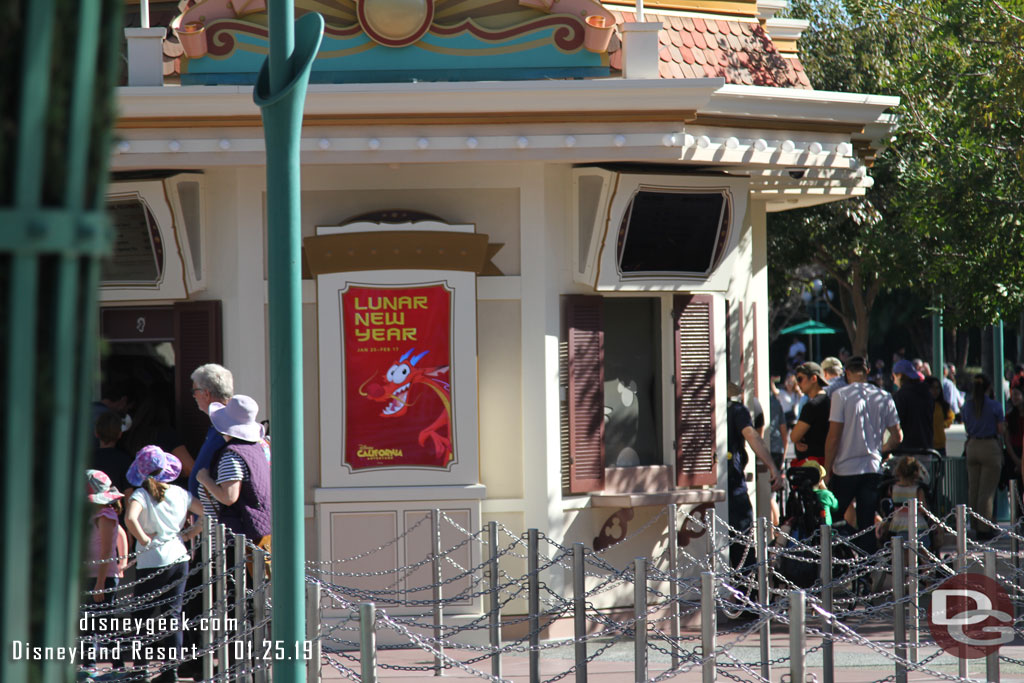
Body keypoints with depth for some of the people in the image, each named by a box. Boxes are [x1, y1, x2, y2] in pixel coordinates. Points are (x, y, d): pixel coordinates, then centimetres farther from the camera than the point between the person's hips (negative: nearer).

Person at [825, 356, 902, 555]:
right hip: (873, 469, 3)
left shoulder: (841, 396, -7)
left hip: (845, 469, -3)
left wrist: (827, 470, -3)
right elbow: (897, 436, 8)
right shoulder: (884, 397, 4)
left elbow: (834, 436, -10)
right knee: (867, 525, 5)